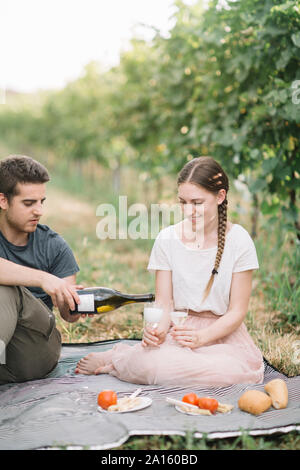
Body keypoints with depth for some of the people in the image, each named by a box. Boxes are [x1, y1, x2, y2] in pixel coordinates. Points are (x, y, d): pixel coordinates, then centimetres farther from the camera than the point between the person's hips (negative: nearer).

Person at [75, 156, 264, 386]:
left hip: (224, 334, 1)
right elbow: (164, 303, 3)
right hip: (179, 331, -1)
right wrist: (158, 329, -21)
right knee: (150, 363, -38)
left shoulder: (239, 240, -3)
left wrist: (201, 337, -21)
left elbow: (237, 311, -4)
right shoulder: (168, 239, 3)